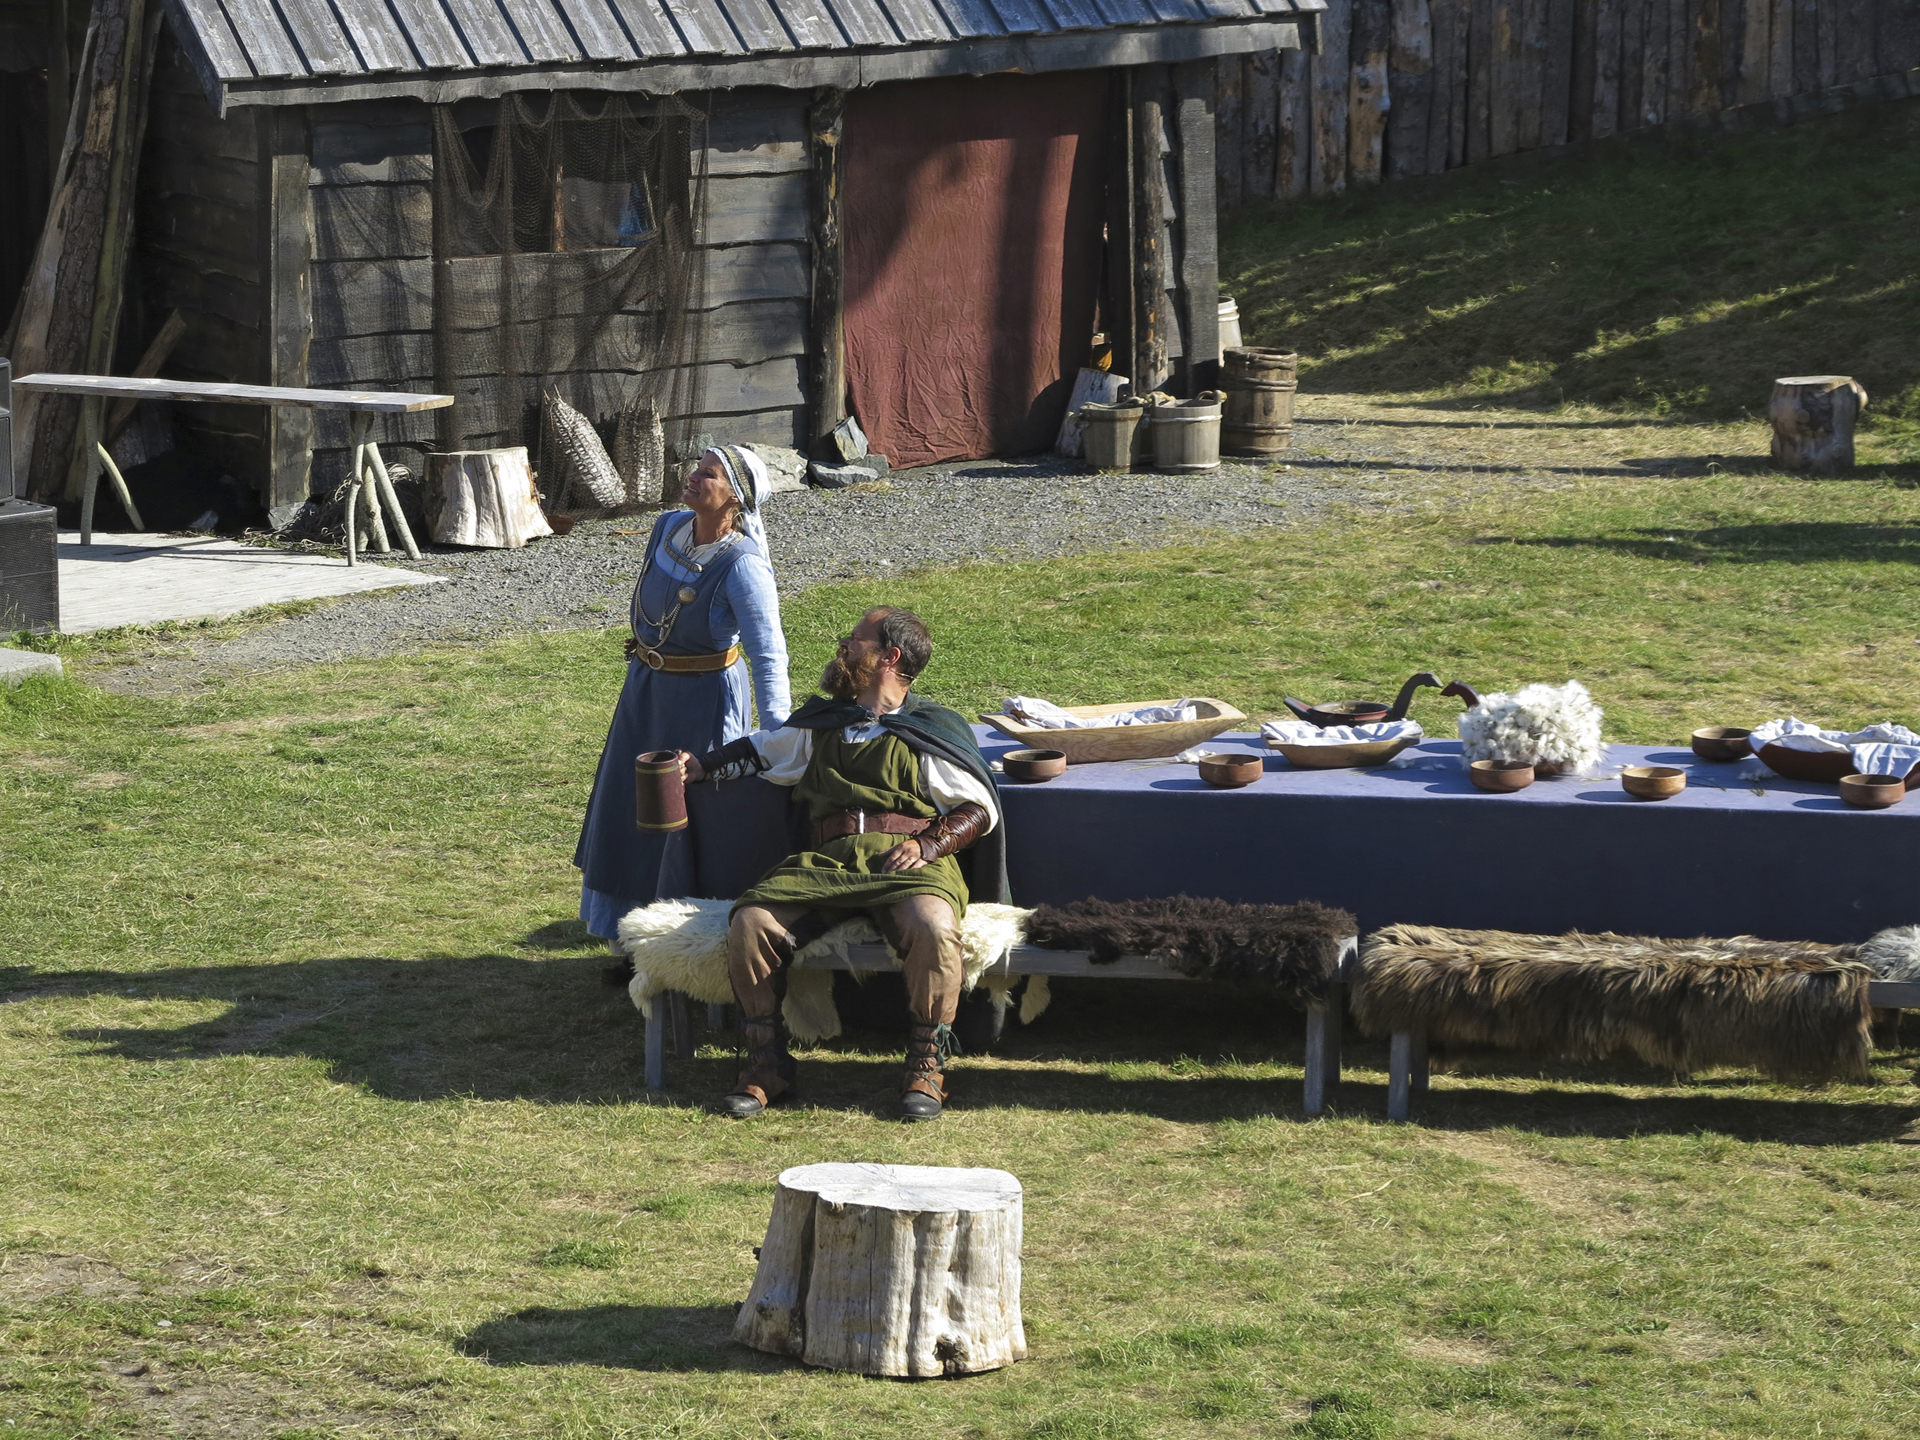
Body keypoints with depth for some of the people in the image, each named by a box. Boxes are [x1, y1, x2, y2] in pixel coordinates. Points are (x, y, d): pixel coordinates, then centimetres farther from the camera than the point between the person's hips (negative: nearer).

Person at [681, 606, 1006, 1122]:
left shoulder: (930, 732, 12)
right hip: (829, 861, 4)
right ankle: (767, 1067, -12)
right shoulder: (821, 723, 26)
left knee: (932, 928, -38)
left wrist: (927, 845, -9)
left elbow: (980, 810, 8)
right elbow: (759, 750, 42)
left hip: (905, 861, -4)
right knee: (750, 924, -24)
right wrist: (697, 767, 27)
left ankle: (927, 1069, -20)